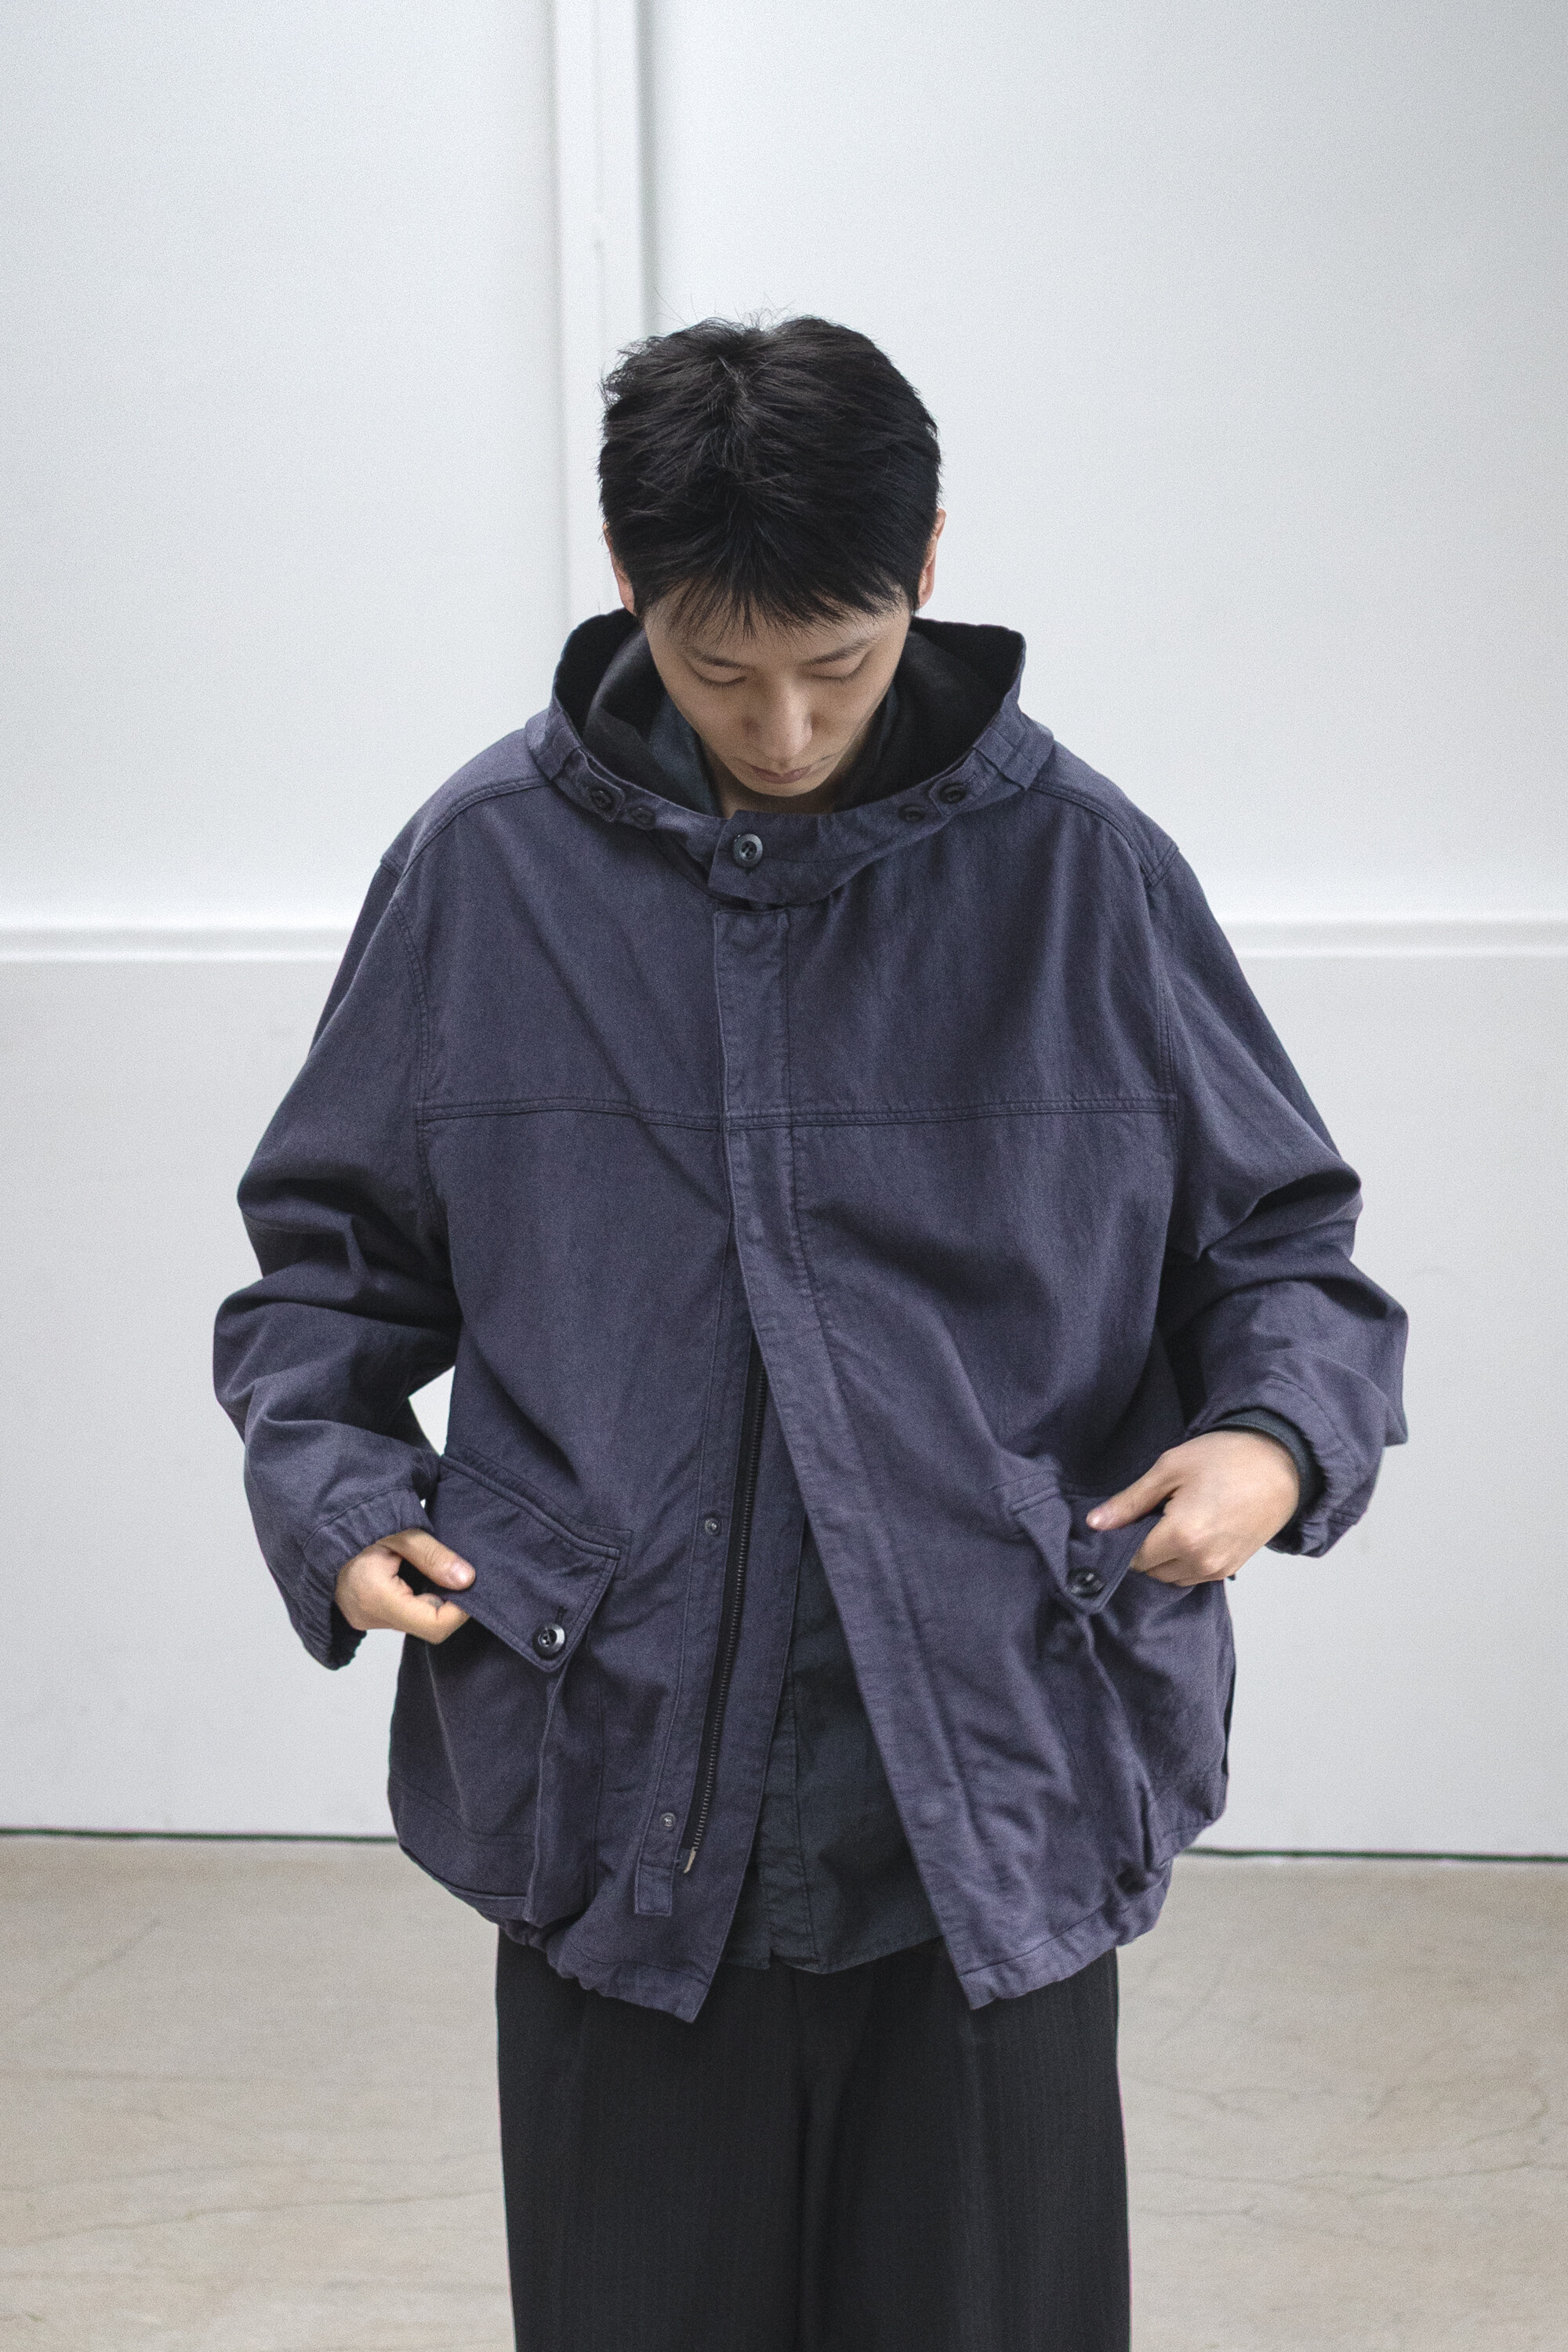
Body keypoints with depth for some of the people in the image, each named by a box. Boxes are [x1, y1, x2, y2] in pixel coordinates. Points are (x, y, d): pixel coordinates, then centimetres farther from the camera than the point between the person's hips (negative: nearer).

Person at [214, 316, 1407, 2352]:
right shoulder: (490, 866, 1)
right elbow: (327, 1251, 11)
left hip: (999, 1821, 0)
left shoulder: (1078, 867, -1)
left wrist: (1279, 1429, -13)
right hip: (614, 1821, 1)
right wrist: (336, 1492, -6)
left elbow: (1279, 1231, 7)